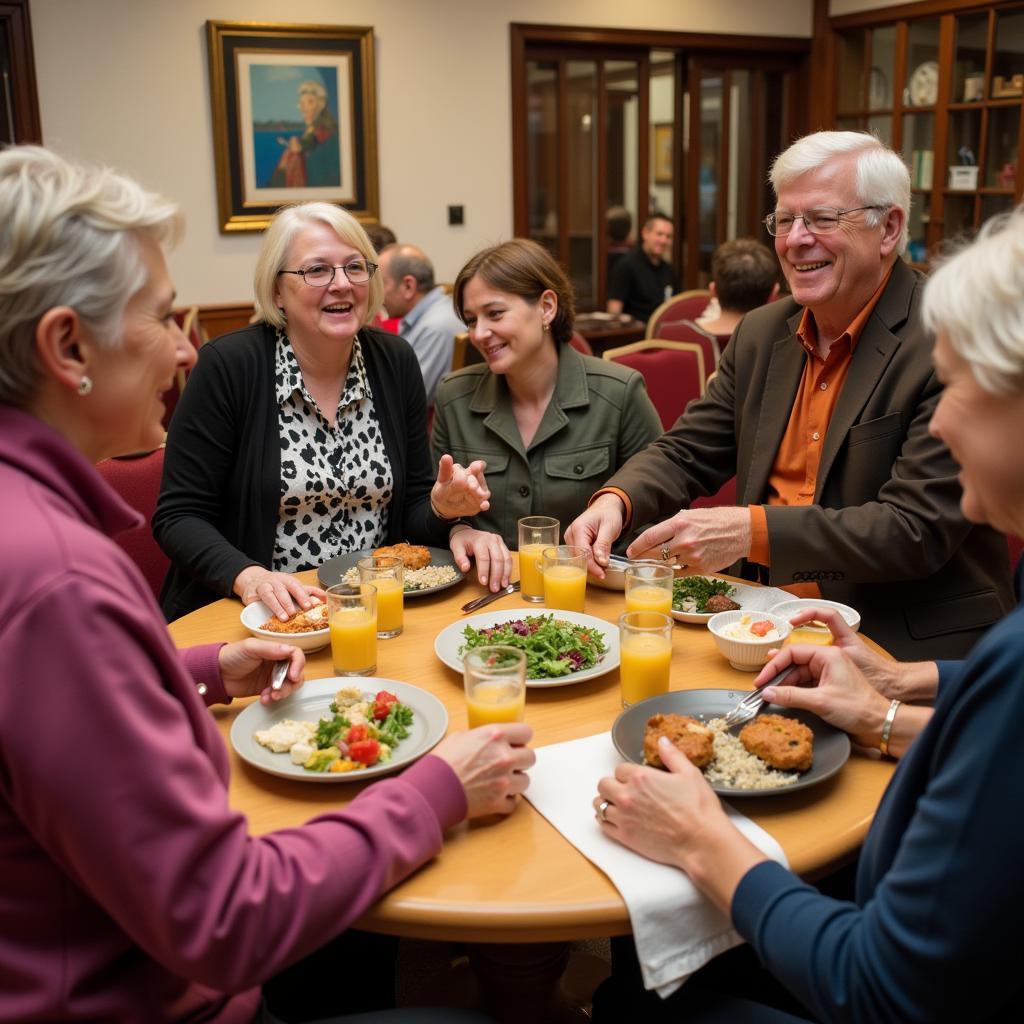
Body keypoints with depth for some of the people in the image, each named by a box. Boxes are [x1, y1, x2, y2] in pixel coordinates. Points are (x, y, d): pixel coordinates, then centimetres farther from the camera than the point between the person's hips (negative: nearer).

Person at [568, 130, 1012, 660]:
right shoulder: (761, 332, 8)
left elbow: (920, 529, -19)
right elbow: (686, 451, 10)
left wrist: (752, 531, -30)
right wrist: (616, 500, -12)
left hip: (908, 647, -5)